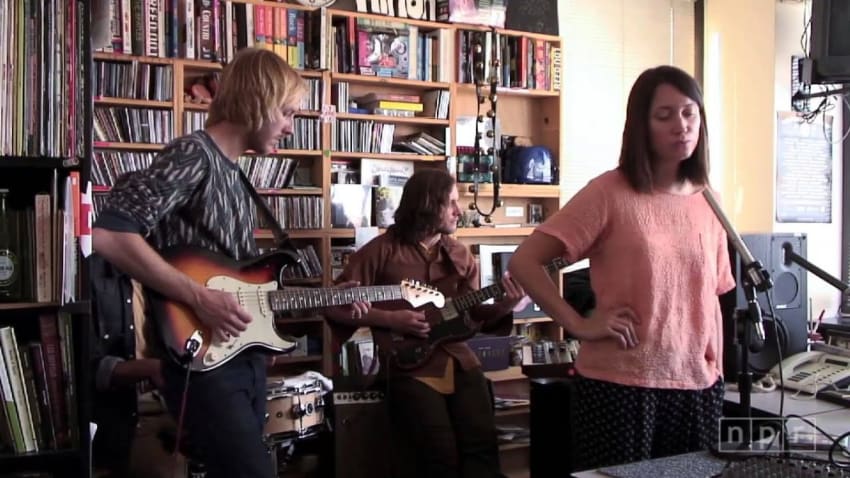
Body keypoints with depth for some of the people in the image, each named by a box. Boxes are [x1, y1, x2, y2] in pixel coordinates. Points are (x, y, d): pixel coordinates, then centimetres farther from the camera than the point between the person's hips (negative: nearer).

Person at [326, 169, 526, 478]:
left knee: (483, 445, -13)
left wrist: (504, 306, -5)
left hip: (458, 358, 4)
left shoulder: (459, 255, 14)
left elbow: (472, 315, 14)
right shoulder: (382, 250, -2)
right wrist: (389, 319, -12)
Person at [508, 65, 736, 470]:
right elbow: (523, 262, -12)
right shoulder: (609, 193, -10)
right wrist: (579, 326, -15)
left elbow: (711, 298, 15)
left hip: (696, 386, 5)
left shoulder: (706, 202, 6)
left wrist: (716, 373, 9)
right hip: (619, 384, -5)